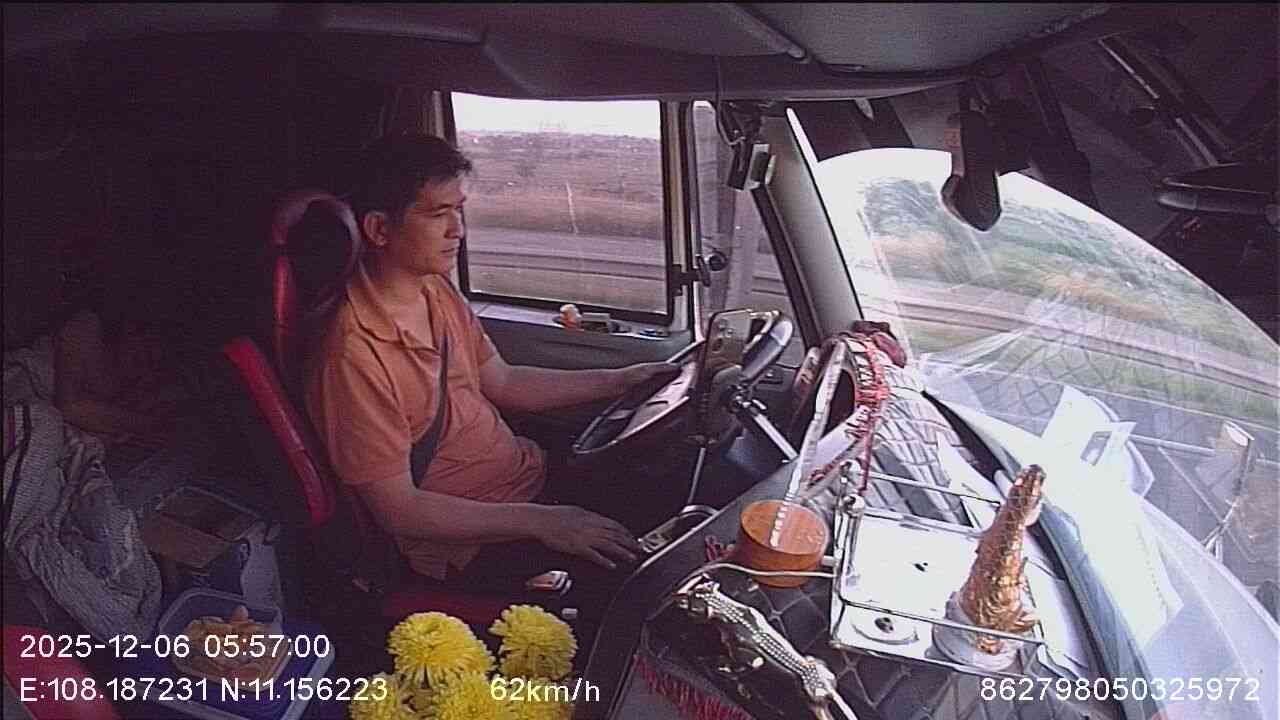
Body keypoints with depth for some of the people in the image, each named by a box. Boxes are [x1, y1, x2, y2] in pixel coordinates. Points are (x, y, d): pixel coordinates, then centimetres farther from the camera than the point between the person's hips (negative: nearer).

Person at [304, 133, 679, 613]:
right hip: (469, 545, -8)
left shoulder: (437, 291, 3)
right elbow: (399, 511, -21)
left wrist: (617, 381, 10)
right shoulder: (354, 353, -25)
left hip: (529, 474, 9)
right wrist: (540, 522, -22)